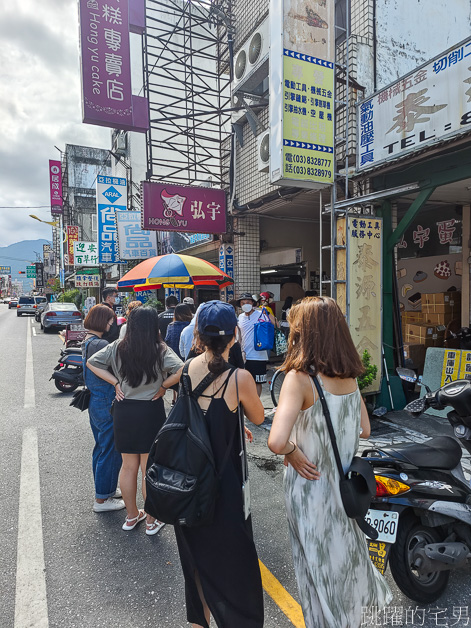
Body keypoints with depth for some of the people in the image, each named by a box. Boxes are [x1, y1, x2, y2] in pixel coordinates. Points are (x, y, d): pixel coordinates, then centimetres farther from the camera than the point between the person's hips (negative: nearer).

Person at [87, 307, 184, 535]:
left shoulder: (118, 348, -3)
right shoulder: (160, 350, -14)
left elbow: (91, 363, 2)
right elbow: (181, 371, -27)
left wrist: (115, 382, 1)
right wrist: (163, 386, -10)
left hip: (124, 411, 3)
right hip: (151, 412, -3)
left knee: (129, 466, 18)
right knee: (149, 468, 10)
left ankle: (132, 516, 35)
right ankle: (151, 521, 25)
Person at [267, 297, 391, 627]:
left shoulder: (299, 377, -27)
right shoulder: (349, 376, -6)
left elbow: (277, 441, -37)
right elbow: (364, 430, 5)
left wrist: (291, 451, -18)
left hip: (312, 485, -7)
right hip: (345, 485, 7)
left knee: (321, 565, 18)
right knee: (345, 552, 32)